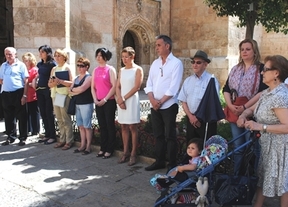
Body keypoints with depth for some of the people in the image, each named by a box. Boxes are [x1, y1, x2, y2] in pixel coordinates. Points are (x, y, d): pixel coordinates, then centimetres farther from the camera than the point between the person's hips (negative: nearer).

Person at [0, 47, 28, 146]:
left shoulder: (21, 65, -2)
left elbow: (26, 81, -6)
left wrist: (24, 95, -12)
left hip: (18, 93, -5)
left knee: (21, 116, 1)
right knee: (8, 117, 11)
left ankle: (22, 138, 9)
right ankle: (11, 137, 23)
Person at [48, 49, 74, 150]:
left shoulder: (68, 68, -2)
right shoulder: (54, 69, 15)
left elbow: (72, 83, -11)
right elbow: (49, 84, 12)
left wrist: (60, 81, -19)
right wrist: (53, 83, -9)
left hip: (65, 95, -6)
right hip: (55, 95, 6)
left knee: (66, 120, -4)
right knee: (59, 120, 10)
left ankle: (69, 141, 3)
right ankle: (62, 140, 18)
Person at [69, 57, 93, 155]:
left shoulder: (88, 77, -6)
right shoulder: (76, 78, 16)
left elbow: (82, 88, -18)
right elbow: (70, 91, 9)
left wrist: (73, 90, -2)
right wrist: (77, 90, -9)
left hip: (86, 104, -7)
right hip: (77, 104, 7)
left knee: (87, 126, -2)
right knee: (81, 126, 11)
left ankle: (88, 146, 5)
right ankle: (82, 145, 19)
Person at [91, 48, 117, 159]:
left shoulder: (110, 69, -5)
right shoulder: (95, 70, 12)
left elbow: (114, 86, -11)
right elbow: (93, 87, 13)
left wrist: (105, 99, -13)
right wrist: (95, 99, 0)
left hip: (109, 102, -5)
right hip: (98, 102, 6)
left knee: (110, 125, 2)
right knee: (102, 126, 12)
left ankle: (109, 150, 10)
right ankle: (103, 148, 21)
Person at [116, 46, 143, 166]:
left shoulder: (138, 69, -3)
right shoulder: (121, 70, 14)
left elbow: (136, 87, -11)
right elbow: (118, 87, 9)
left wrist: (124, 98, -10)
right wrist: (119, 99, -8)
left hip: (132, 100, -5)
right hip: (121, 101, 6)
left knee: (132, 127, -4)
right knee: (124, 127, 7)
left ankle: (133, 154, 2)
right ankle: (125, 152, 15)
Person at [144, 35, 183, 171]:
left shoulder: (176, 63, -8)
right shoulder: (155, 63, 11)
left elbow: (173, 88, -15)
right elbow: (149, 84, 7)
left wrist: (160, 101, -14)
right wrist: (152, 100, -8)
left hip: (169, 106, -6)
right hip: (155, 106, 6)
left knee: (169, 136, 1)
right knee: (158, 135, 14)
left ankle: (172, 164, 13)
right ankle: (159, 161, 26)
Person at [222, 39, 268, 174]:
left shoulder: (261, 69, -3)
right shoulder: (235, 69, 14)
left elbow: (263, 91, -13)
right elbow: (226, 89, 8)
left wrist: (245, 107, -19)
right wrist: (230, 105, -9)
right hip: (235, 114, 5)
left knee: (252, 148, -2)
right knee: (237, 148, 13)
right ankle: (236, 176, 24)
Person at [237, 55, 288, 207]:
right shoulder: (268, 92, 6)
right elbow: (252, 109, 14)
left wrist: (261, 127, -31)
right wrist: (243, 116, -8)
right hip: (267, 143, 10)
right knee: (262, 178, 20)